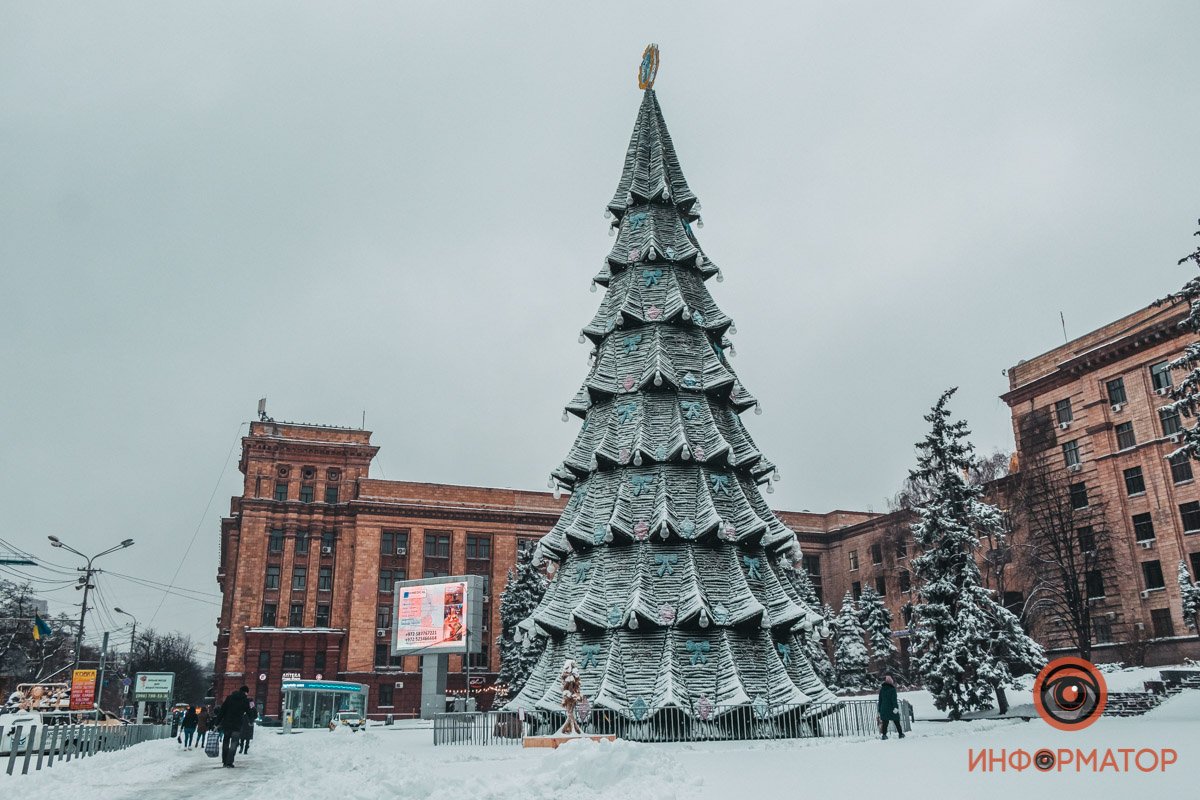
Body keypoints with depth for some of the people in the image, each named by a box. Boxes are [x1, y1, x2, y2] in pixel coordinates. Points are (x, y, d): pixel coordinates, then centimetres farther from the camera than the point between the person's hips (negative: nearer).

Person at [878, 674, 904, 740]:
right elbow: (894, 699, -16)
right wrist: (895, 707, -22)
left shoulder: (882, 689, 10)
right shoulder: (892, 689, -5)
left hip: (884, 709, 4)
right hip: (892, 709, -3)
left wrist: (879, 710, 16)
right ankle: (901, 734, 18)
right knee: (897, 722, 11)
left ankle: (884, 734, -10)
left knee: (885, 722, 1)